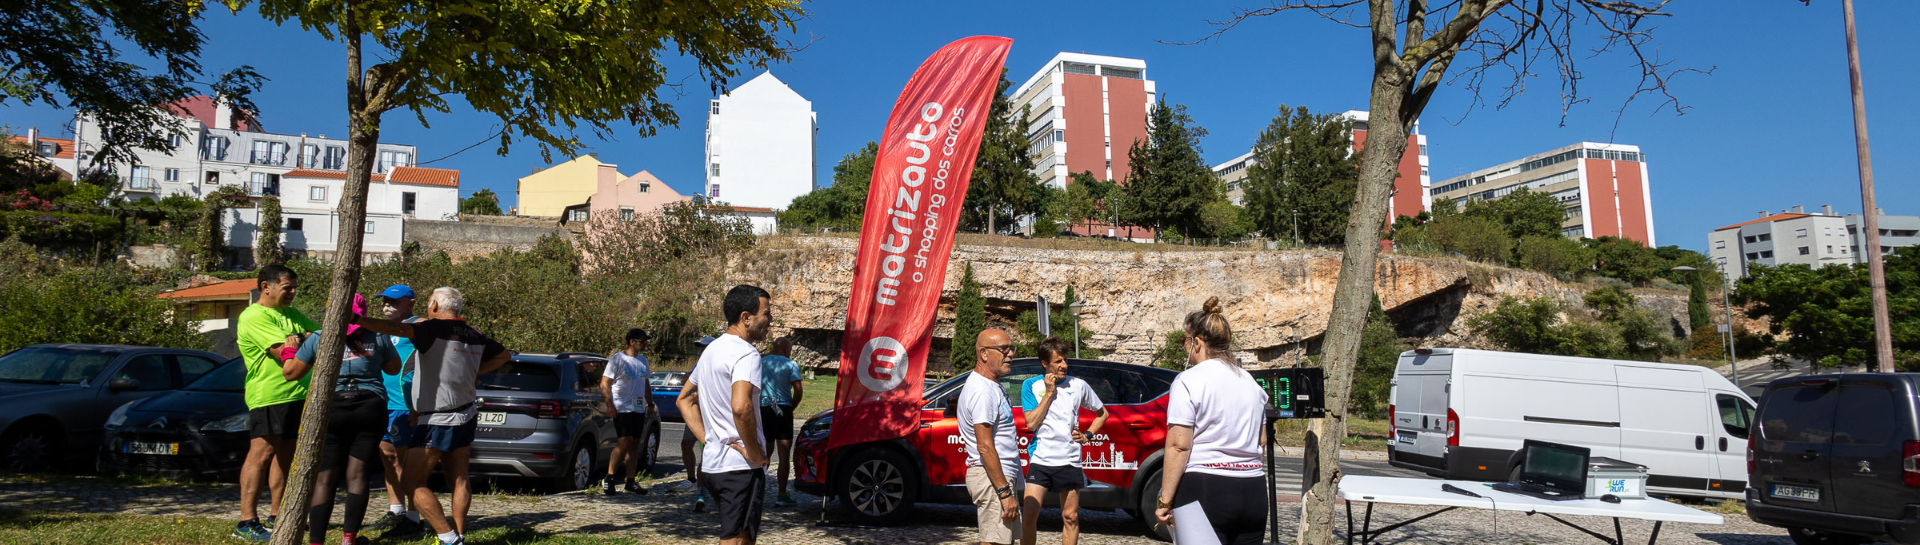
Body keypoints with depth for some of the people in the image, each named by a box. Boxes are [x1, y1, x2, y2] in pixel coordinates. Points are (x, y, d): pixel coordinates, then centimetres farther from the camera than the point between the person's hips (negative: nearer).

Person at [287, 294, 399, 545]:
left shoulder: (319, 340, 2)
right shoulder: (377, 337, 3)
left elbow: (292, 372, 8)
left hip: (331, 409, 0)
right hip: (371, 408, 1)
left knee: (324, 477, 3)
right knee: (357, 473, 4)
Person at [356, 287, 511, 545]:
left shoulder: (433, 329, -15)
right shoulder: (474, 335, 7)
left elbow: (398, 329, -34)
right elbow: (504, 354, 22)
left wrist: (357, 319, -36)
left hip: (437, 422, -8)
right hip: (465, 416, 8)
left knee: (411, 482, -1)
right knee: (459, 478, 12)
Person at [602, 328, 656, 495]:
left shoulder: (642, 360, 15)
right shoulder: (617, 359, -6)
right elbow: (604, 383, -9)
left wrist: (650, 405, 18)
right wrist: (609, 404, -19)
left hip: (639, 409, 7)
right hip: (622, 408, -7)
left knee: (635, 444, 6)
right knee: (625, 442, -15)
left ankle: (630, 481, 11)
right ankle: (609, 478, -5)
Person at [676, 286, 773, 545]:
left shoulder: (712, 349, 15)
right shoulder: (746, 354, -15)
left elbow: (684, 400, 22)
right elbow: (740, 407, -31)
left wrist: (708, 439, 12)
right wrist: (755, 452, -19)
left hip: (712, 463, 10)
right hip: (740, 466, -9)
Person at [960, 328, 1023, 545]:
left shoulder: (991, 386, 16)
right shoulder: (982, 390, -18)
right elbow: (984, 446, -22)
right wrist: (1005, 492, -23)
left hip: (1002, 476, 11)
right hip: (992, 478, -11)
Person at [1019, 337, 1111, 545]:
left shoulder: (1078, 385, 4)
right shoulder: (1031, 386, 0)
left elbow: (1102, 413, 17)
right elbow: (1031, 423, -9)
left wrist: (1087, 435, 3)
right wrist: (1049, 393, -11)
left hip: (1070, 461, 2)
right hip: (1040, 460, -2)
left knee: (1070, 517, 8)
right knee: (1030, 513, -10)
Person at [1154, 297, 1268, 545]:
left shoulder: (1190, 381, -8)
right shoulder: (1250, 382, 15)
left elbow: (1178, 446, -14)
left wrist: (1165, 501, -11)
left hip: (1204, 489, -7)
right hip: (1253, 490, 7)